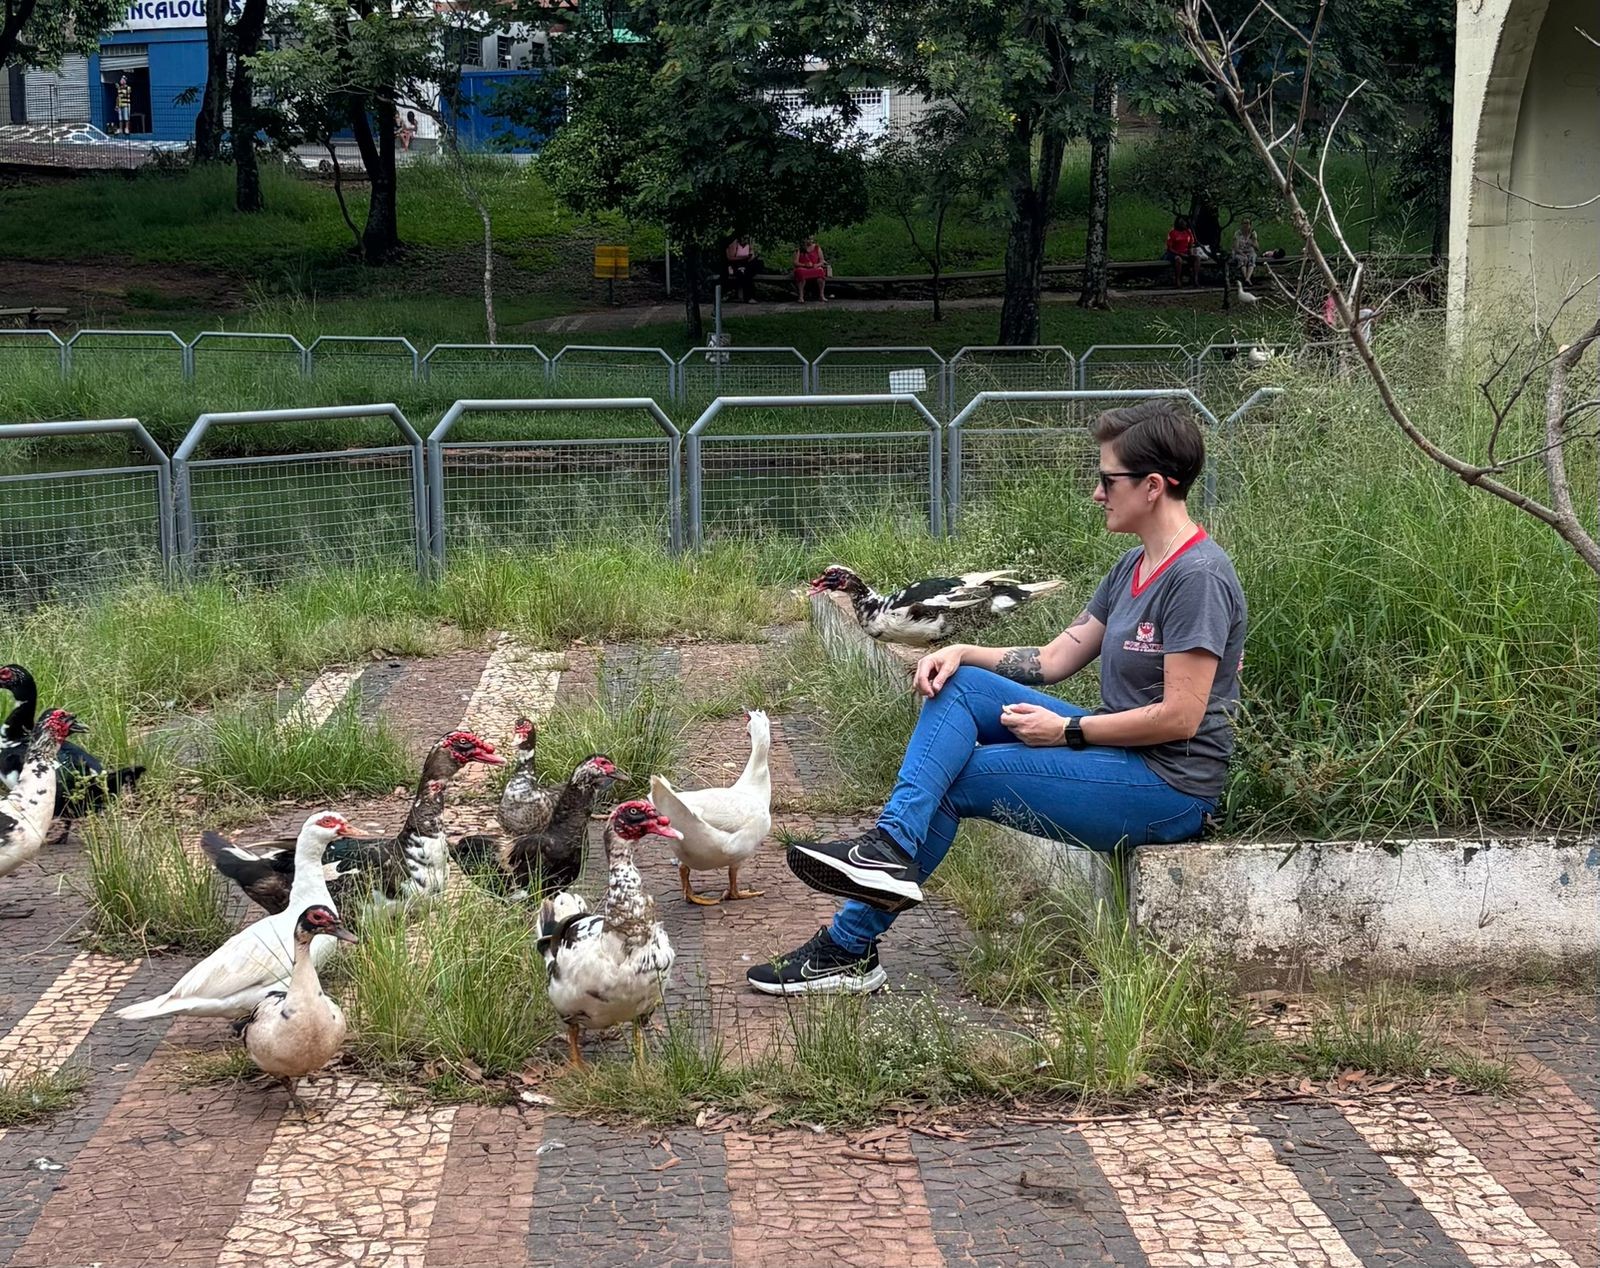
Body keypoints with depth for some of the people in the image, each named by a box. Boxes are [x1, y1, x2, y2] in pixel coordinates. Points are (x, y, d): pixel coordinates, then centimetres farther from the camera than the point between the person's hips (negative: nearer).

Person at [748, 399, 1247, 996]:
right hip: (1120, 756, 9)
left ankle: (851, 945, -4)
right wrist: (962, 652, -1)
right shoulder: (1134, 566, 13)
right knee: (956, 684, -5)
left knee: (953, 777, -10)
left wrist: (1066, 730, -13)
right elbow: (1053, 660, 14)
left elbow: (1180, 719, -22)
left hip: (1171, 788, -9)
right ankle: (891, 843, -17)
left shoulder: (1197, 577, -18)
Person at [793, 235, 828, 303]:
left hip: (815, 268, 2)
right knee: (800, 272, -38)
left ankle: (822, 295, -30)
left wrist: (817, 265, -14)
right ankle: (801, 296, -34)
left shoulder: (817, 248, 11)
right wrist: (805, 265, -17)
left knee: (821, 271, -33)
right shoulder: (800, 249, 6)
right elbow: (795, 262, -1)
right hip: (803, 268, -1)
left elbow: (822, 261, 9)